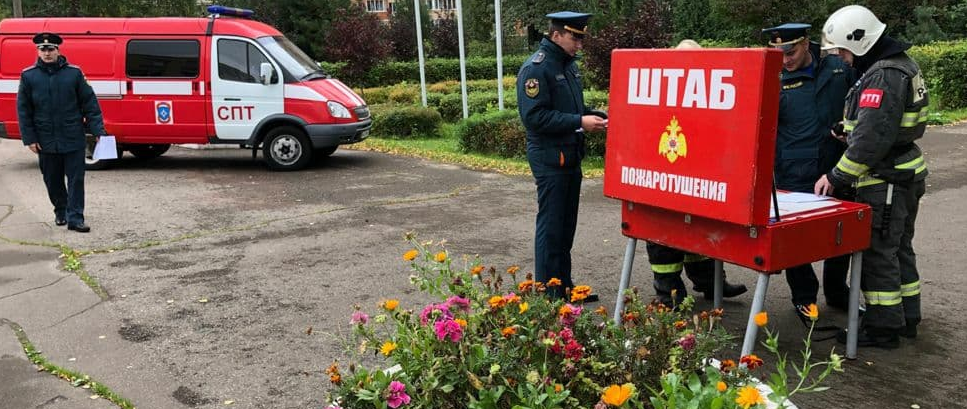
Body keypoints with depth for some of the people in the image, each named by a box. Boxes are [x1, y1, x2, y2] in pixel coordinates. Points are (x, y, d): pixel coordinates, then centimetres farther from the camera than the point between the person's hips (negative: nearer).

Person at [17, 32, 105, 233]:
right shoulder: (28, 76, 3)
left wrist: (98, 130, -7)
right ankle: (60, 211, 30)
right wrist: (29, 138, -2)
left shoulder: (74, 73, 0)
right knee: (53, 180, 12)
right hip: (46, 141, 2)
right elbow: (23, 110, 4)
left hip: (73, 139, -1)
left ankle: (75, 218, 3)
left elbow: (89, 104, 0)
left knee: (76, 179, -2)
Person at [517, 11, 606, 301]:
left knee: (567, 225, 15)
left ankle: (564, 286, 26)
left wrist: (598, 117, 4)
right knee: (551, 226, -2)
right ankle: (548, 293, 9)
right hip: (549, 158, -9)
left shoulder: (568, 64, 13)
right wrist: (579, 122, -23)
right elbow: (533, 116, -23)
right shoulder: (536, 68, -15)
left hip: (571, 156, 9)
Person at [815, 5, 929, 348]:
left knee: (877, 252, -1)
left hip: (886, 181, -11)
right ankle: (906, 317, 31)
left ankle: (883, 327, 8)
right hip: (905, 174, 11)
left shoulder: (882, 76, -21)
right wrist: (848, 127, 7)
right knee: (899, 248, 19)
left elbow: (871, 139, -27)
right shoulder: (899, 63, 11)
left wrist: (837, 178, -20)